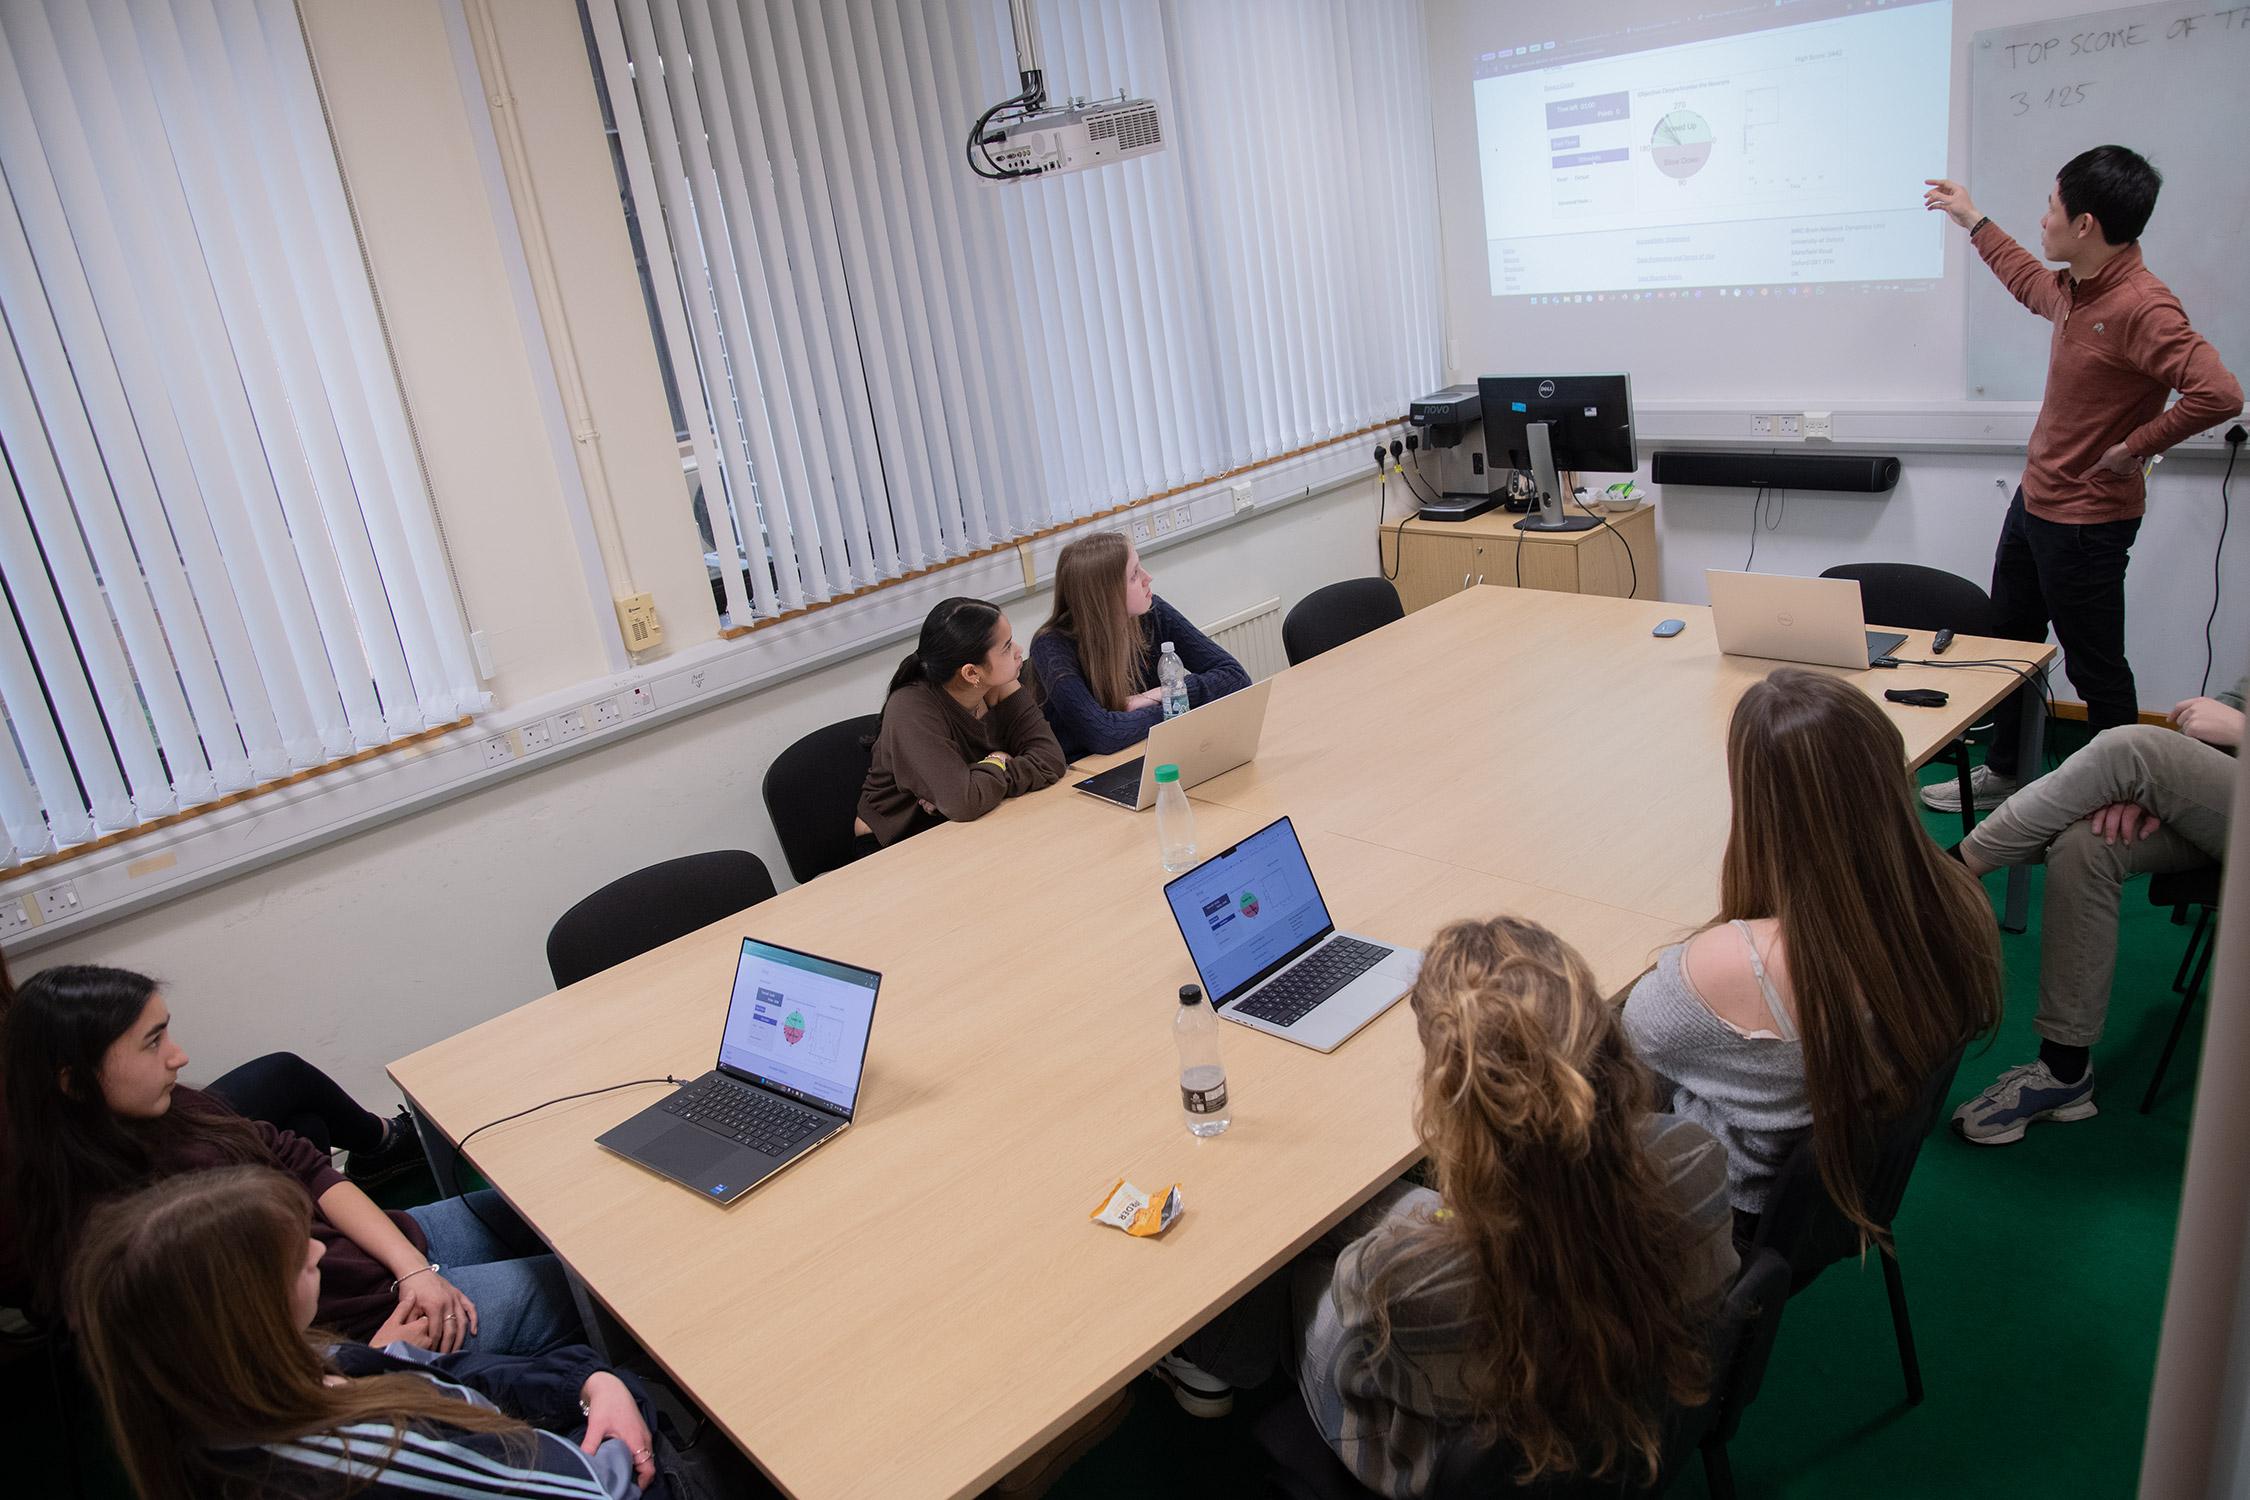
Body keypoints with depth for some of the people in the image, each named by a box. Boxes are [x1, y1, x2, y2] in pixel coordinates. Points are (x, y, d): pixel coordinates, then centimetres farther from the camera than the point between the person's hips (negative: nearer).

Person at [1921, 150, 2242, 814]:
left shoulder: (2140, 307, -26)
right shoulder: (2075, 288, 4)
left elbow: (2218, 393, -36)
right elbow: (2029, 282, 29)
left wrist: (2135, 448, -24)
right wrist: (1972, 222, 33)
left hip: (2086, 521, -10)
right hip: (2034, 499, 10)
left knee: (2095, 667, 3)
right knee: (2010, 637, 19)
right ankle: (2002, 772, 34)